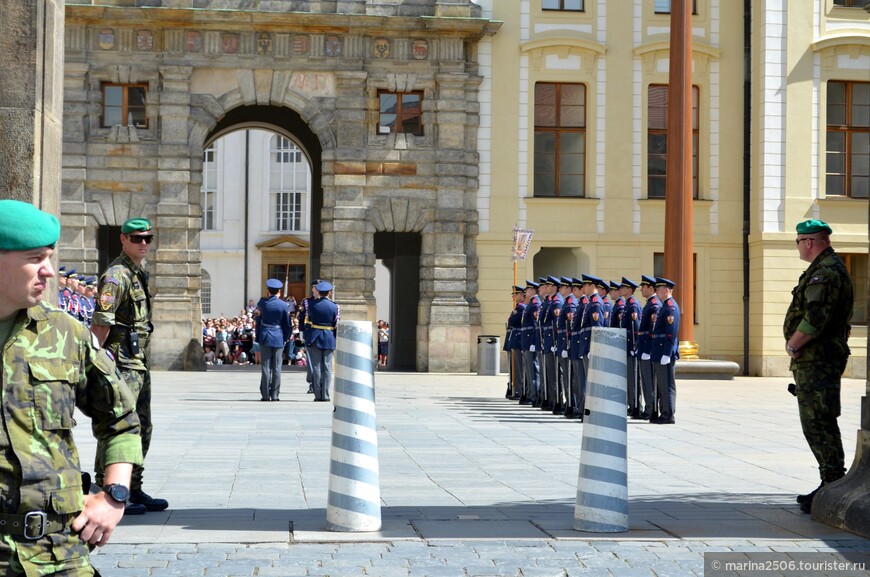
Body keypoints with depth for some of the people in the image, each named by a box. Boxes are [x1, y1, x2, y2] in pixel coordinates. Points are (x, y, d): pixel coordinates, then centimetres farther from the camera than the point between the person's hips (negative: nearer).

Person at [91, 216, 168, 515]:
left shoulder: (139, 274, 18)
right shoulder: (117, 275, -12)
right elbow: (100, 324, -19)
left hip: (139, 364, 10)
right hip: (121, 364, -10)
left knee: (141, 429, 14)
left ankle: (134, 491, 23)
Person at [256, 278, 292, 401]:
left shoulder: (262, 303, -5)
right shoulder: (283, 305, -4)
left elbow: (258, 321, 6)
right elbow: (287, 324, 2)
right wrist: (285, 338, 12)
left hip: (265, 337, 0)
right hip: (278, 338, 0)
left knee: (265, 367, 3)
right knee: (276, 368, 4)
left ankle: (265, 395, 2)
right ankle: (275, 395, 4)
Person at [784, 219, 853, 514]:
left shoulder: (826, 272, -16)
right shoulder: (828, 269, 19)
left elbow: (814, 320, -26)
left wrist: (792, 346, -12)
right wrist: (796, 346, 12)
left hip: (817, 362, -11)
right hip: (816, 360, 11)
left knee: (819, 425, -9)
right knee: (818, 425, 15)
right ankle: (831, 485, 21)